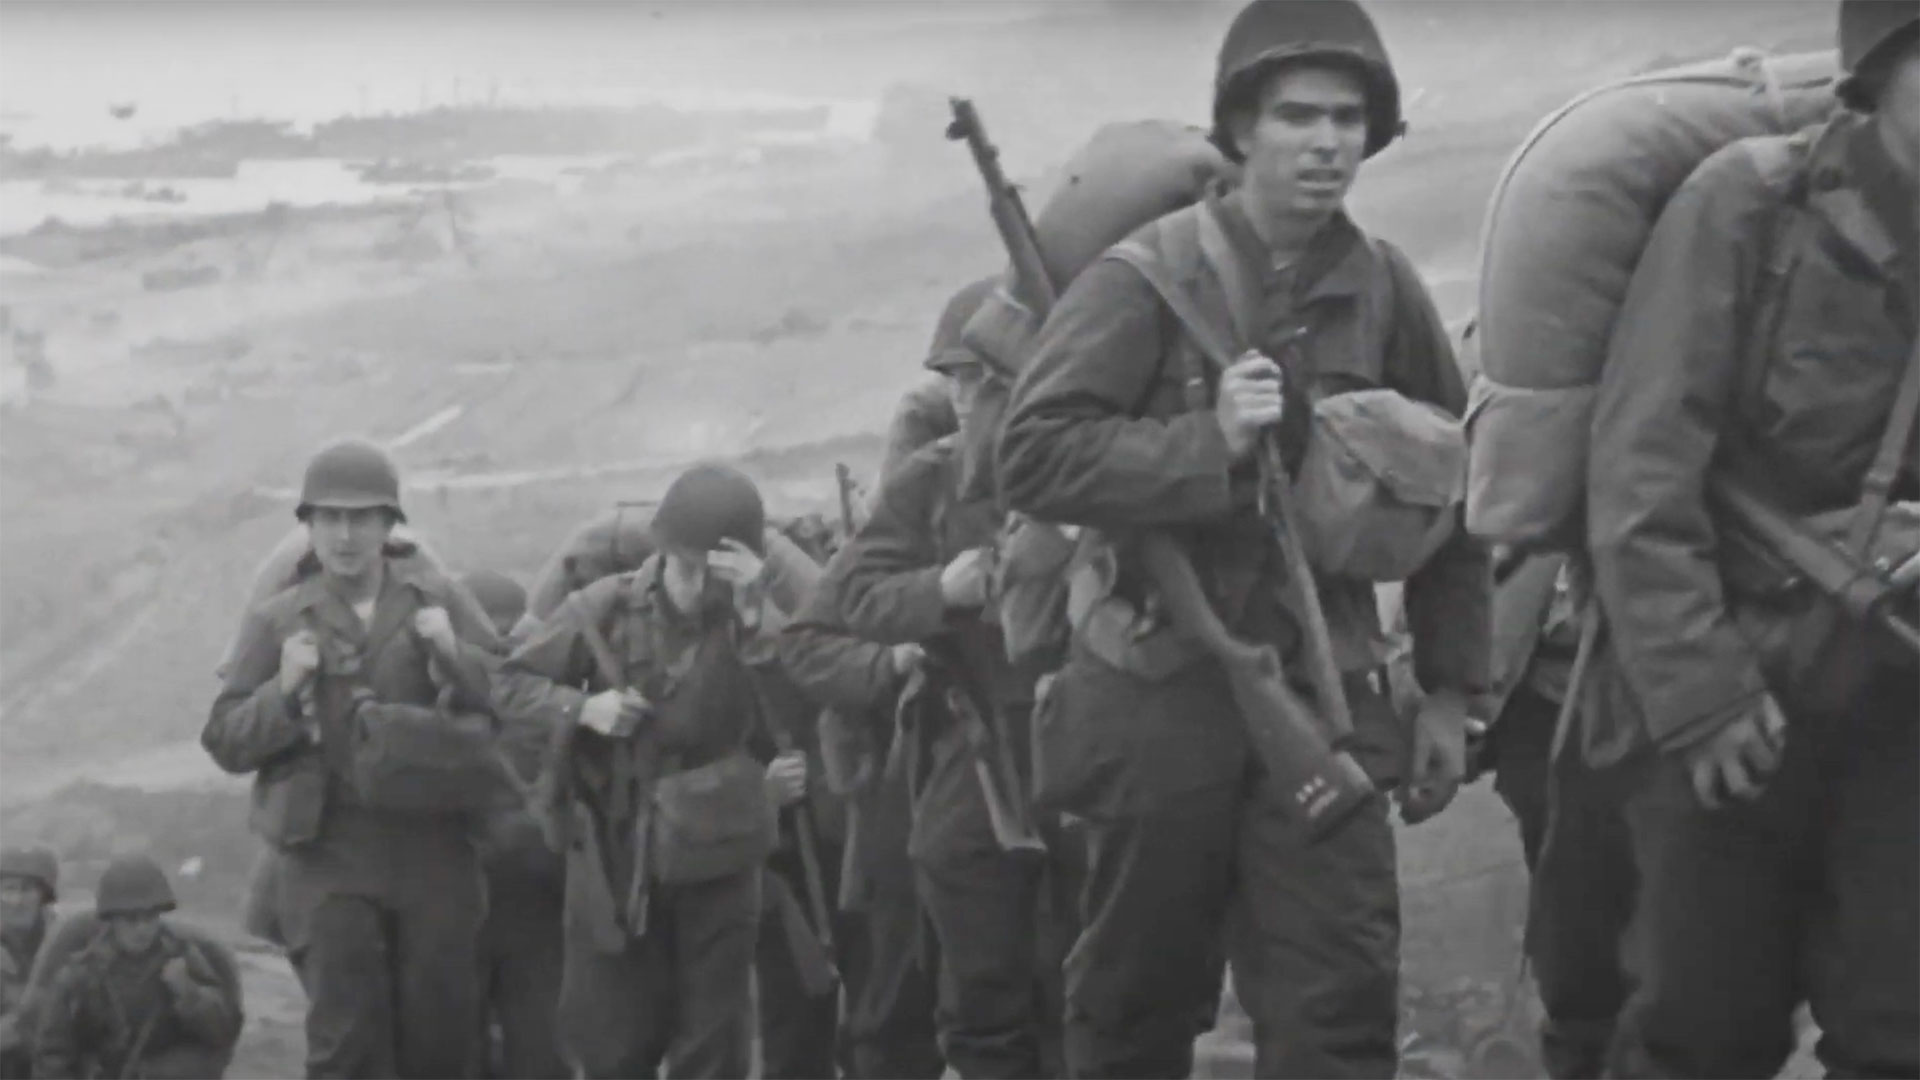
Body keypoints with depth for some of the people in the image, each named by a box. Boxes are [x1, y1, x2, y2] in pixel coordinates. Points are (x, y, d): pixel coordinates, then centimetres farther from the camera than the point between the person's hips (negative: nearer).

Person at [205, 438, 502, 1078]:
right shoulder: (278, 621, 5)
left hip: (433, 848, 1)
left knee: (441, 1026, 5)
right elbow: (226, 742, 3)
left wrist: (454, 656, -13)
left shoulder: (436, 599, 7)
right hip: (329, 851, -1)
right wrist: (284, 690, -14)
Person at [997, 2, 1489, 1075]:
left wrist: (1449, 689, 10)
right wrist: (1207, 442, -24)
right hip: (1160, 692, -2)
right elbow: (1035, 455, -14)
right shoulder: (1148, 274, -7)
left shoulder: (1386, 290, 3)